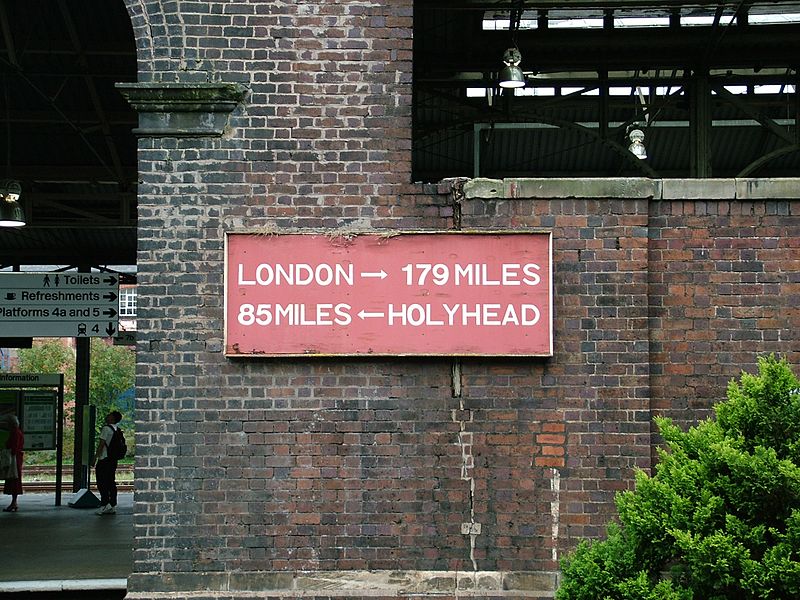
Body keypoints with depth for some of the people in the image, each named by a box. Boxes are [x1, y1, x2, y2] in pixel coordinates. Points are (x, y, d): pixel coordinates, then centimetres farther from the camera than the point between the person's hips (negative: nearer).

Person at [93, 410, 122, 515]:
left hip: (104, 459, -8)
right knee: (111, 482, 9)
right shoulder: (116, 429, 11)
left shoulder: (106, 428, -14)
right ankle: (113, 506, 9)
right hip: (113, 459, 8)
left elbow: (101, 444, -15)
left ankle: (105, 504, -9)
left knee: (102, 482, -4)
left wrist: (95, 458, -10)